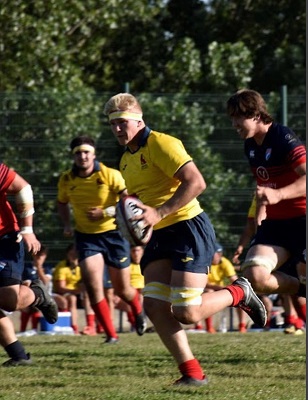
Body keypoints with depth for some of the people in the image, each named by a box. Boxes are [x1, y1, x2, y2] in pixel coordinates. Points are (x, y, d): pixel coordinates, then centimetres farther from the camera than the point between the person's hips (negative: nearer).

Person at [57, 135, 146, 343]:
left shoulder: (110, 175, -15)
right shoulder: (66, 180, -3)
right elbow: (62, 203, 18)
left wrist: (105, 212, -25)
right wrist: (67, 224, 2)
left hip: (113, 234, -2)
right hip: (86, 237, 2)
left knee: (122, 289, 8)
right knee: (93, 287, -16)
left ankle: (139, 312, 44)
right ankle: (111, 335, -6)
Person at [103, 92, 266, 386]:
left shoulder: (160, 144, -13)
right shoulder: (126, 160, 15)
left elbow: (195, 182, -22)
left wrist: (159, 213, -25)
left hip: (189, 229, -9)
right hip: (160, 237, 9)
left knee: (186, 313, -14)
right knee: (154, 306, -6)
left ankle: (239, 293, 14)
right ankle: (192, 373, 0)